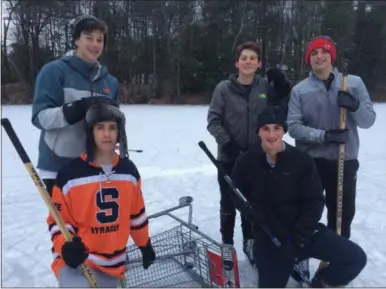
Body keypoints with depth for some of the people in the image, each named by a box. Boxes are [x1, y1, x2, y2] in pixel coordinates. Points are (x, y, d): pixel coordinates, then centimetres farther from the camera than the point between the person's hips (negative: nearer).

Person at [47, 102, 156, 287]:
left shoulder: (129, 171, 1)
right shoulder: (70, 174, -13)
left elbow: (137, 213, 13)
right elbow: (58, 220, -4)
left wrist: (145, 245, 21)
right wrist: (65, 246, -23)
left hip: (113, 263, 5)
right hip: (75, 261, -5)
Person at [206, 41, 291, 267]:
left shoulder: (267, 86, -1)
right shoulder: (224, 88, -7)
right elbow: (213, 120, -7)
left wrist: (283, 88, -11)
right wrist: (226, 142, -20)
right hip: (229, 157, -2)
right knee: (228, 203, 9)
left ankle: (249, 241, 36)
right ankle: (227, 244, 29)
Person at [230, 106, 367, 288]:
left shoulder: (302, 160, -11)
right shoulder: (246, 162, -9)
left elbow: (315, 202, -8)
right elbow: (236, 194, 5)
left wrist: (298, 238, -16)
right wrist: (252, 211, -16)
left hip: (303, 231, 0)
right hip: (268, 235, 0)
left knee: (355, 258, -15)